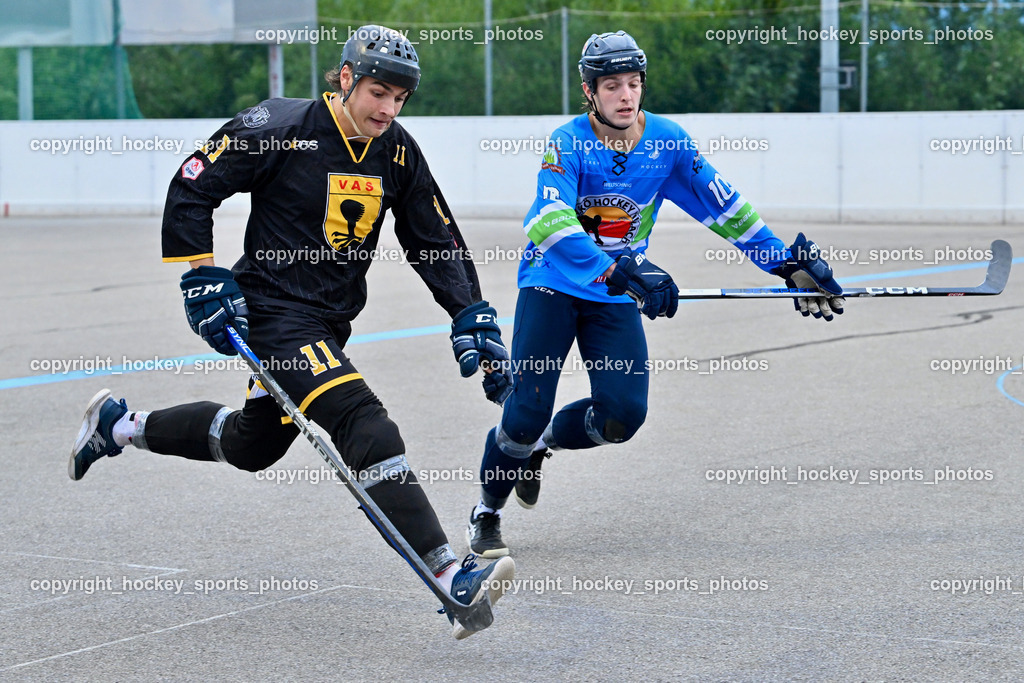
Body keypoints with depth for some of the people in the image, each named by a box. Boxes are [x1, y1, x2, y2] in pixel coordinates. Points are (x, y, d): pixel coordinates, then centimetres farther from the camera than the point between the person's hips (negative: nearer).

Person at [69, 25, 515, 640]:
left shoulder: (398, 153, 1)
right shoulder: (281, 129, -16)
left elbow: (438, 242, 7)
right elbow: (191, 189, -10)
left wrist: (474, 319, -4)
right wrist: (204, 280, -13)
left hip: (331, 322, 8)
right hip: (275, 311, -8)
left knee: (252, 444, 21)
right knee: (363, 423, -23)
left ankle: (121, 425, 44)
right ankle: (450, 577, -29)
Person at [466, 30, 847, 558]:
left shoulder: (667, 142, -7)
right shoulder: (568, 144, -19)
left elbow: (723, 207, 1)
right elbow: (549, 224, -35)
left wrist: (790, 263, -4)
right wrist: (619, 271, -48)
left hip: (616, 296, 4)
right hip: (552, 285, -4)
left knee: (623, 414, -12)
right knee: (527, 411, -14)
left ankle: (543, 442, 21)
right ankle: (486, 514, 13)